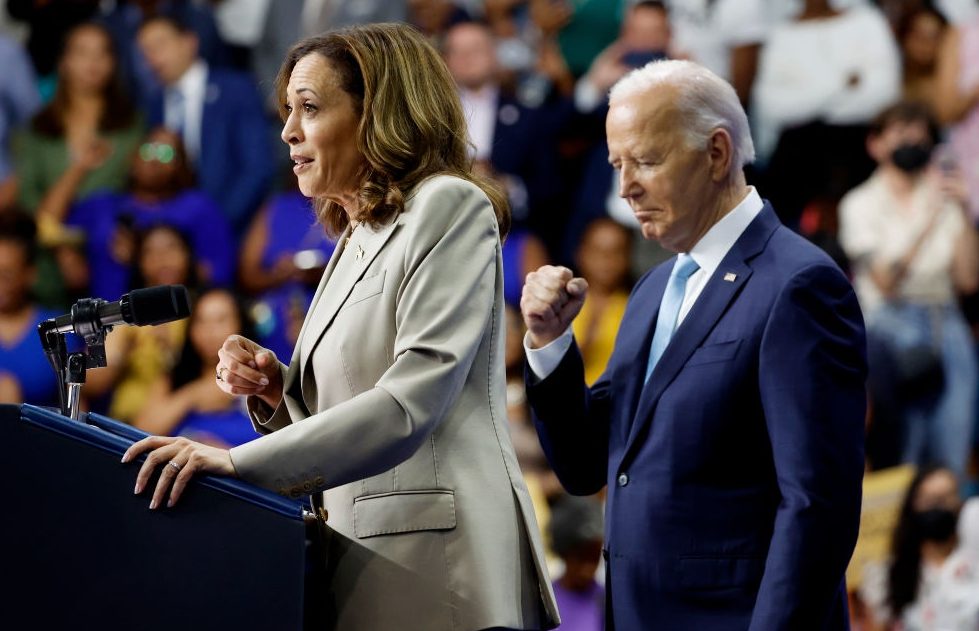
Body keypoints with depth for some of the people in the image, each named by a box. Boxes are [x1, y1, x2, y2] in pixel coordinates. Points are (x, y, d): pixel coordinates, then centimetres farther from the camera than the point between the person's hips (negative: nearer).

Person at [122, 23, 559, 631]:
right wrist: (277, 391, 3)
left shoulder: (450, 207, -7)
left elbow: (410, 405, -19)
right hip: (368, 551, 8)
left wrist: (238, 461, -22)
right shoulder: (357, 241, 19)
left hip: (437, 558, -8)